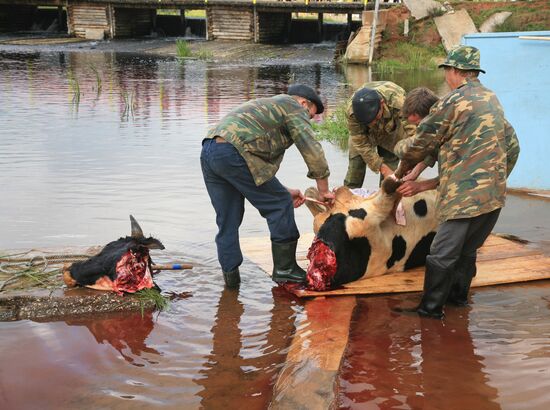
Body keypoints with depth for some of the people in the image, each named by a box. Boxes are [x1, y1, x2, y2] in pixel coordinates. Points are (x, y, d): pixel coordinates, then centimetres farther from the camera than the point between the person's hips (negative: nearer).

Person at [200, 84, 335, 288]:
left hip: (208, 153, 9)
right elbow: (312, 151, 2)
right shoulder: (293, 107, 11)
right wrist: (324, 191, 9)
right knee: (279, 205, 3)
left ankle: (231, 274, 20)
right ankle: (285, 267, 9)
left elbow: (265, 161, 34)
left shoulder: (267, 106, 37)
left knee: (227, 220, 16)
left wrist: (283, 192, 29)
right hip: (233, 153, -9)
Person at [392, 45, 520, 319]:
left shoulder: (452, 102, -11)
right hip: (495, 194, 9)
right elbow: (512, 146, 21)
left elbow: (421, 145, -3)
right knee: (468, 249, 21)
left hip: (466, 195, -9)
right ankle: (458, 295, 31)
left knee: (442, 254, -4)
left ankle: (431, 308, 1)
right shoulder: (492, 99, 16)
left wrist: (403, 158, 17)